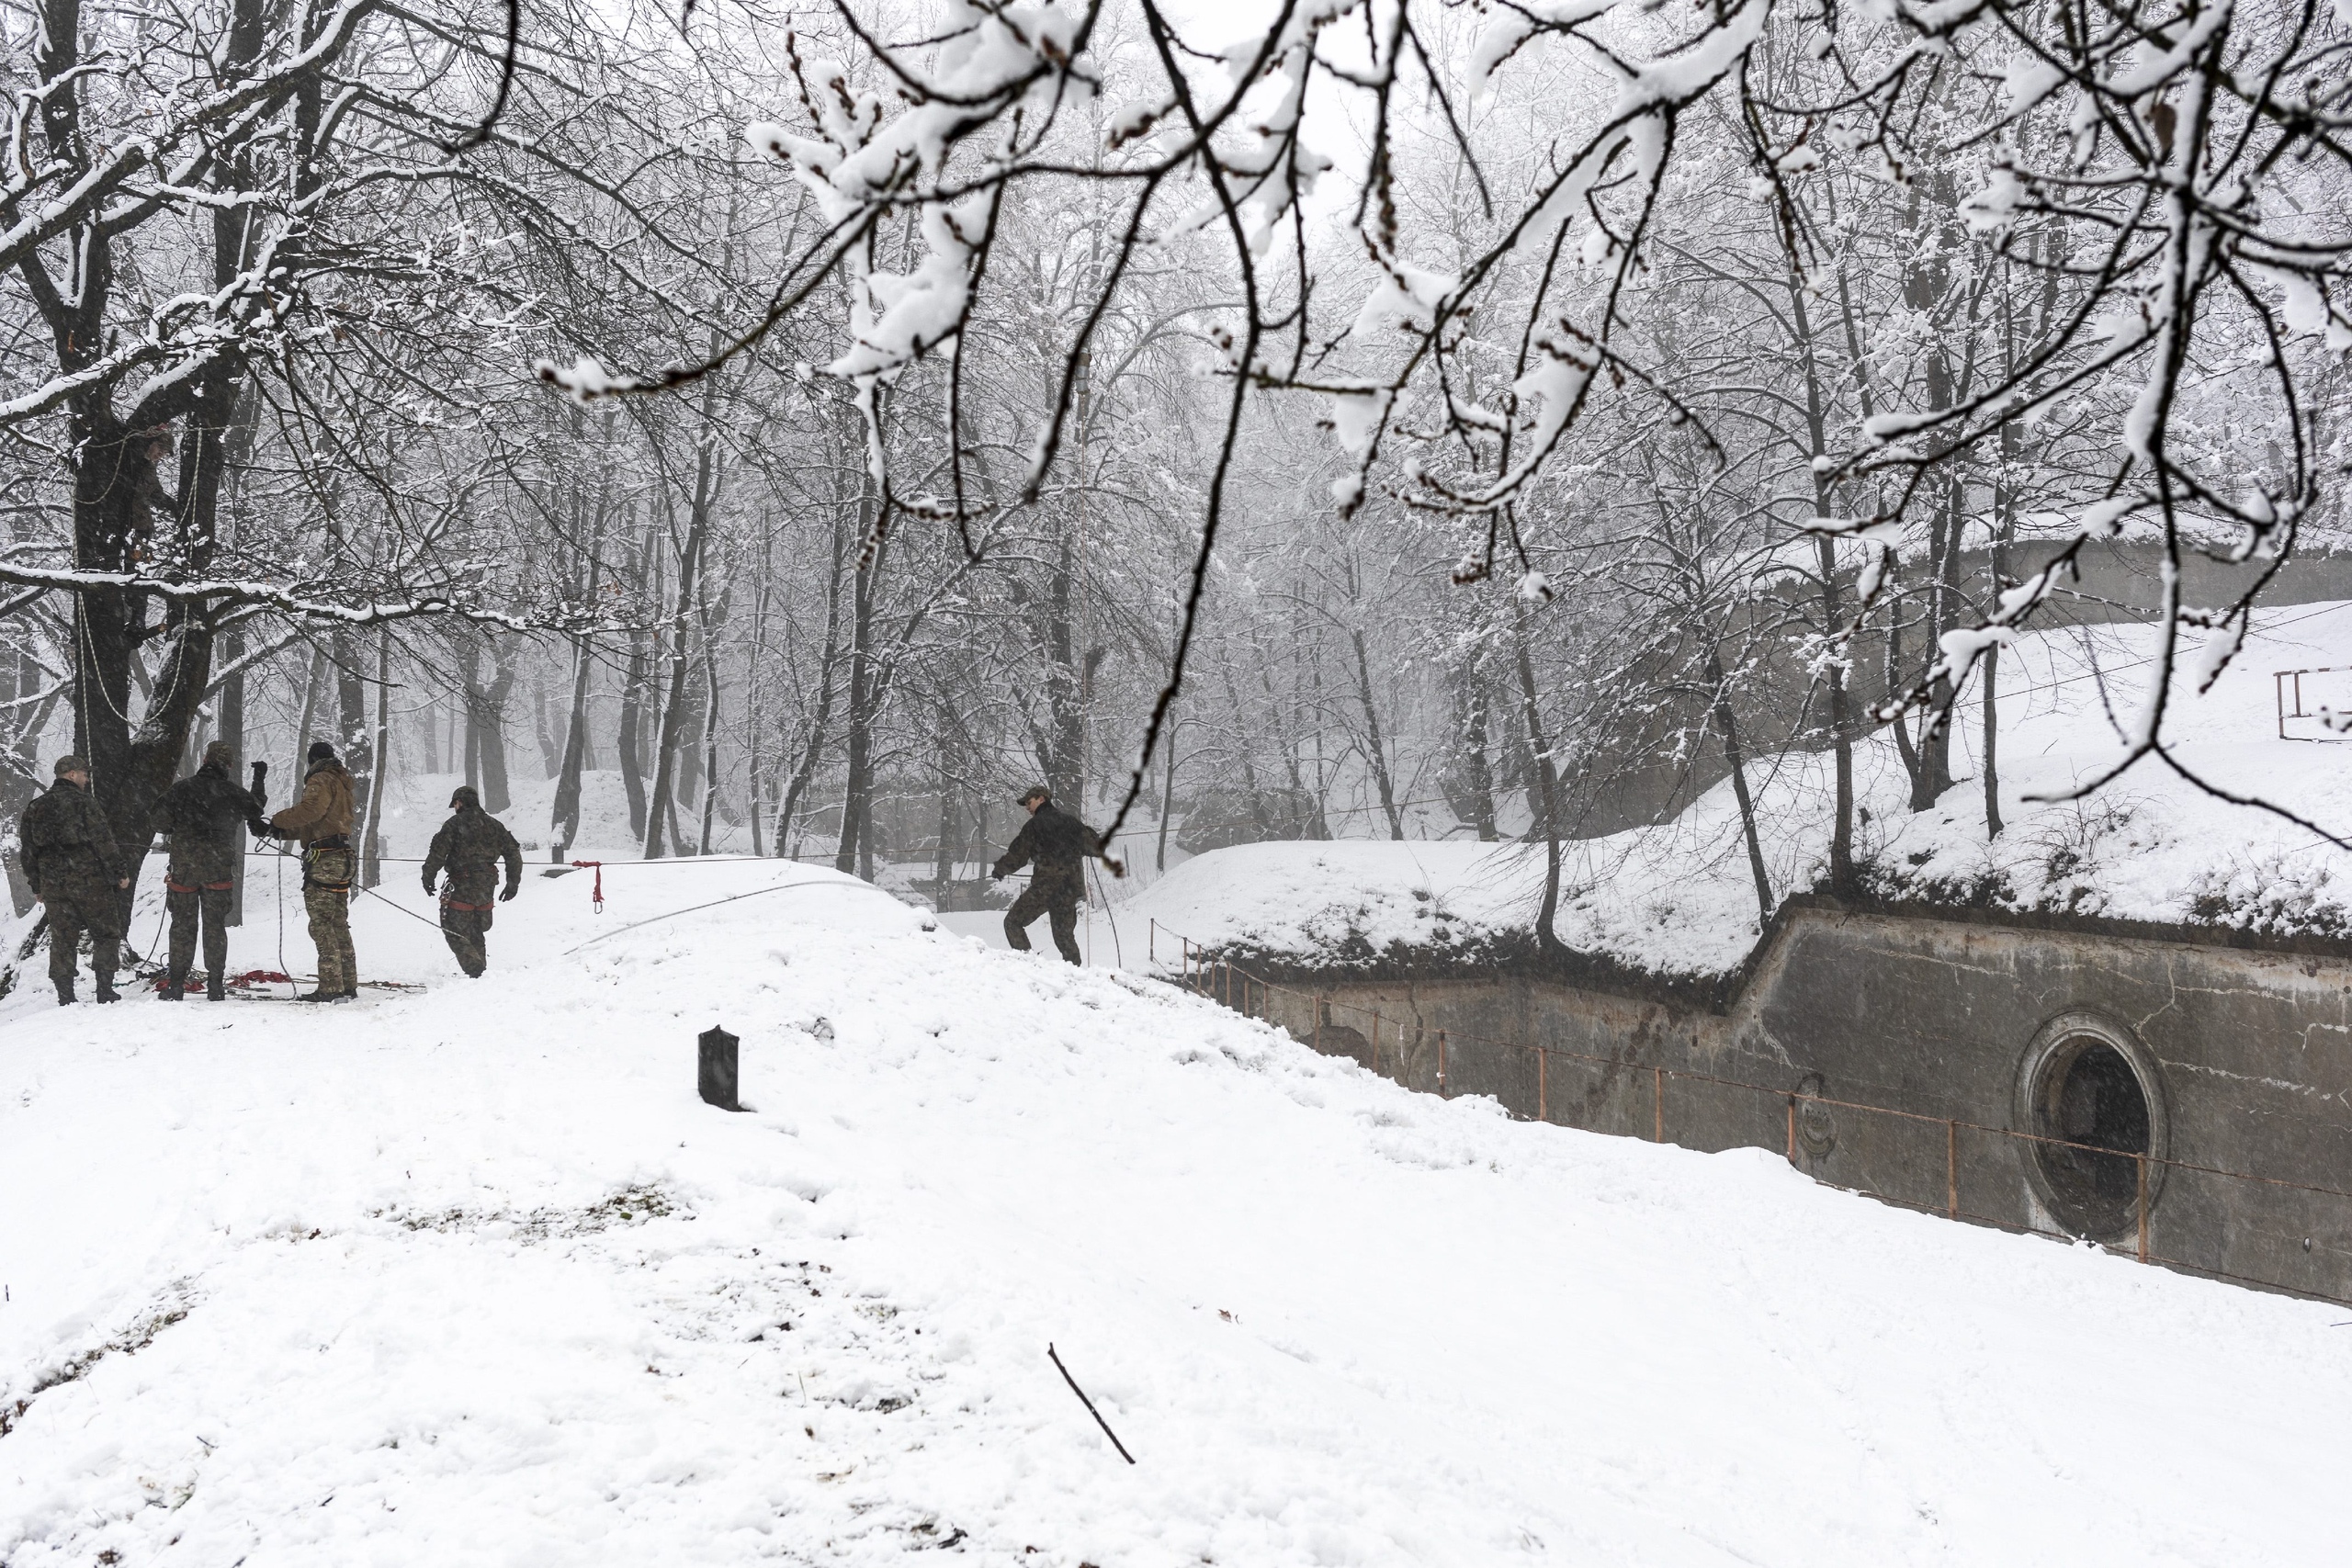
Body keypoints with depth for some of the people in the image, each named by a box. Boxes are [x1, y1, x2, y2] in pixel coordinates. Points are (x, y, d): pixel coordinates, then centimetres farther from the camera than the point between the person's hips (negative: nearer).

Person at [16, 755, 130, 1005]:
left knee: (62, 940, 8)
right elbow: (103, 841, -11)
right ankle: (105, 991, -1)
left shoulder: (35, 808, 12)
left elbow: (27, 852, 14)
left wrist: (37, 886, 21)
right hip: (89, 881, -5)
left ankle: (65, 997, 6)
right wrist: (118, 874, -6)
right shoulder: (82, 801, -6)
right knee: (107, 934, 5)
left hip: (53, 885, 5)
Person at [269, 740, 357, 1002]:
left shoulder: (321, 780, -6)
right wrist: (284, 830, 16)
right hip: (342, 857, 10)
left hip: (323, 860, -10)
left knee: (321, 924, -9)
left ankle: (331, 987, -13)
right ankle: (348, 985, 14)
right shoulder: (341, 782, 25)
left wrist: (279, 820, -11)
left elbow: (311, 809, -24)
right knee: (339, 924, 12)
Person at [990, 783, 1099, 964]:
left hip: (1044, 888, -6)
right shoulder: (1069, 820, 10)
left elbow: (1018, 856, -1)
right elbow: (1092, 845, 13)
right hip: (1071, 888, 6)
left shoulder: (1034, 825, -4)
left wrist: (1000, 868, 17)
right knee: (1065, 935, 16)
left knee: (1013, 922, 5)